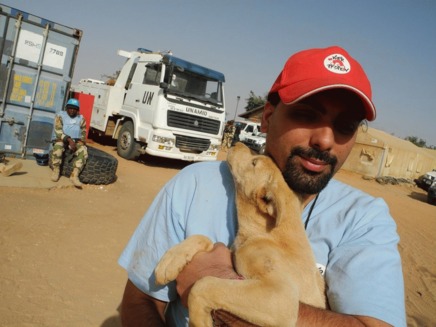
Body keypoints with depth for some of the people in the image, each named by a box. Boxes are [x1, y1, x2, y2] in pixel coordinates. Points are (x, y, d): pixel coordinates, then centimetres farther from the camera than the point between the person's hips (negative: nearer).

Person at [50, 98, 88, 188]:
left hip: (77, 141, 2)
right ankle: (56, 170, -19)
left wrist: (80, 142, -11)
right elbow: (58, 131, -12)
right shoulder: (60, 116, -1)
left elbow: (83, 133, 11)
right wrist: (69, 140, -26)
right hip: (62, 139, -2)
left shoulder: (81, 118, 10)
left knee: (83, 151, -30)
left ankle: (75, 175, -37)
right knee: (58, 146, -37)